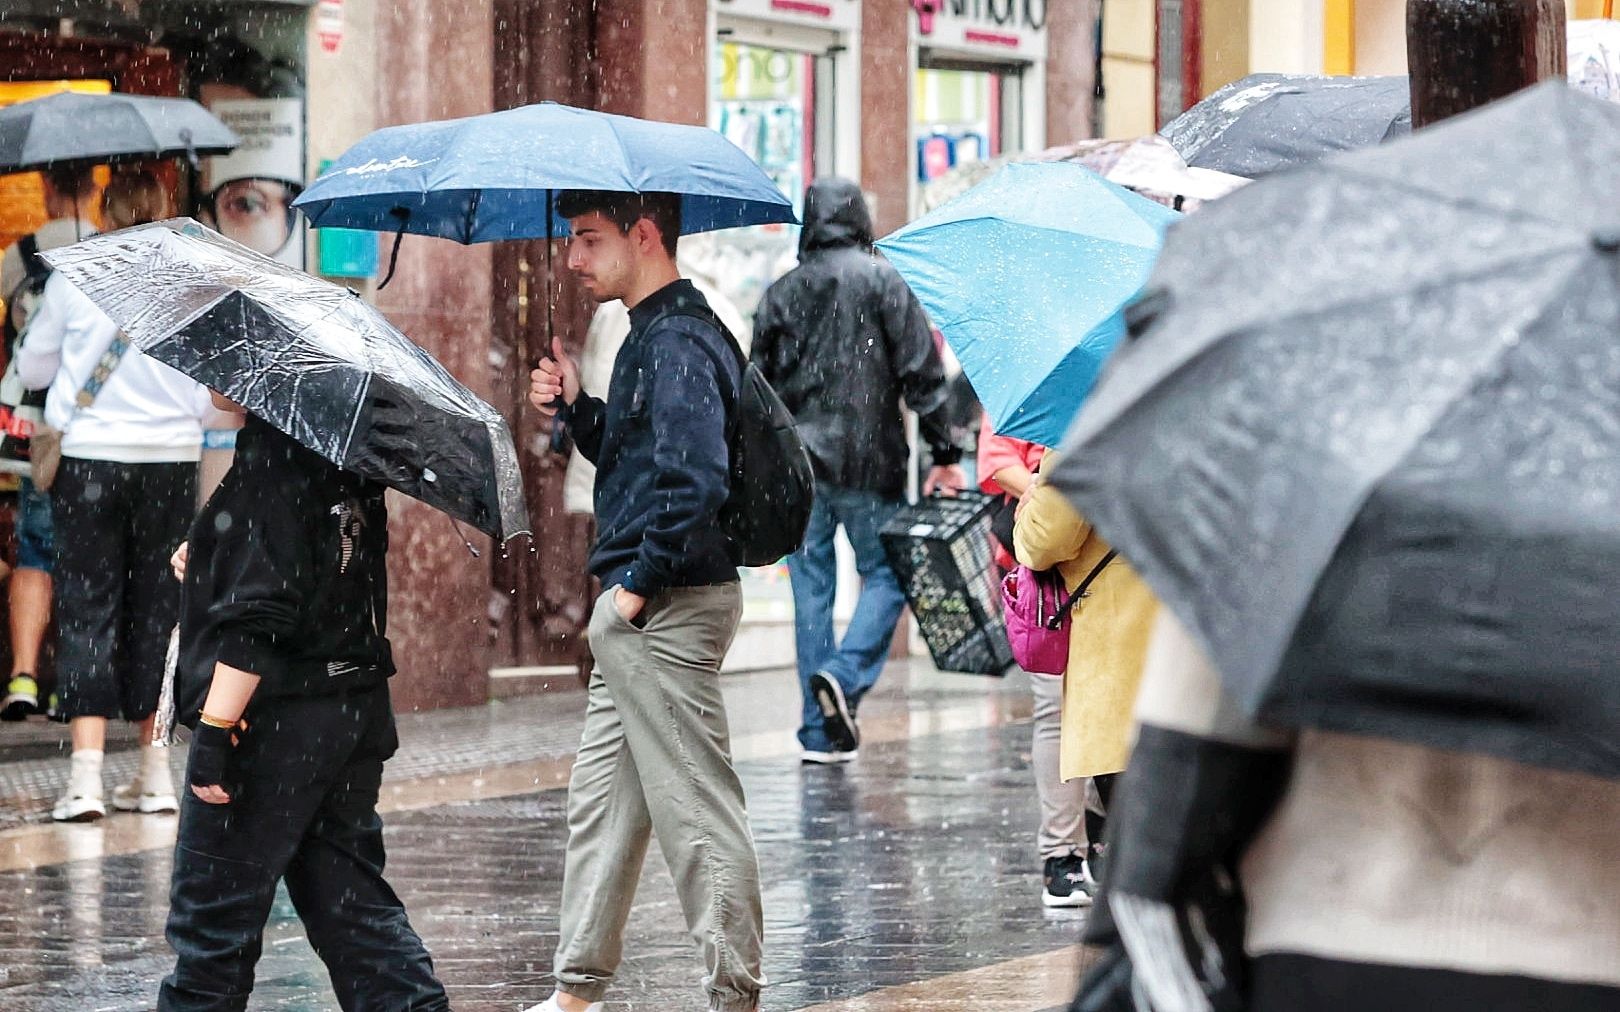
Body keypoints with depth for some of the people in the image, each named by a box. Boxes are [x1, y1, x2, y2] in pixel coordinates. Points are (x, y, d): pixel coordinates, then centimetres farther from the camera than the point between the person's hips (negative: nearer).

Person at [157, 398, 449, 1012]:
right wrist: (211, 565, 16)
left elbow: (256, 620, -23)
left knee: (210, 913, 2)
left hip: (276, 724, -9)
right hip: (355, 710, 9)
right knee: (351, 898, 13)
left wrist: (214, 730, -22)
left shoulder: (270, 467, -18)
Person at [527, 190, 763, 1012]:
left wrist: (639, 584, -20)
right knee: (601, 799, 16)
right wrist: (574, 409, 8)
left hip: (668, 608, -11)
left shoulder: (677, 342, -17)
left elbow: (693, 479, -28)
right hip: (638, 613, 11)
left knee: (696, 807, -6)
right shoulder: (653, 334, 15)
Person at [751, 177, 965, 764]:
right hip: (868, 462, -4)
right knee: (885, 573, 7)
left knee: (811, 589, 7)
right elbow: (921, 372, -7)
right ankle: (846, 676, -17)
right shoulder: (881, 280, -1)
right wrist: (944, 455, -4)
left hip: (797, 466, 4)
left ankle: (820, 732, 6)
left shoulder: (781, 293, 10)